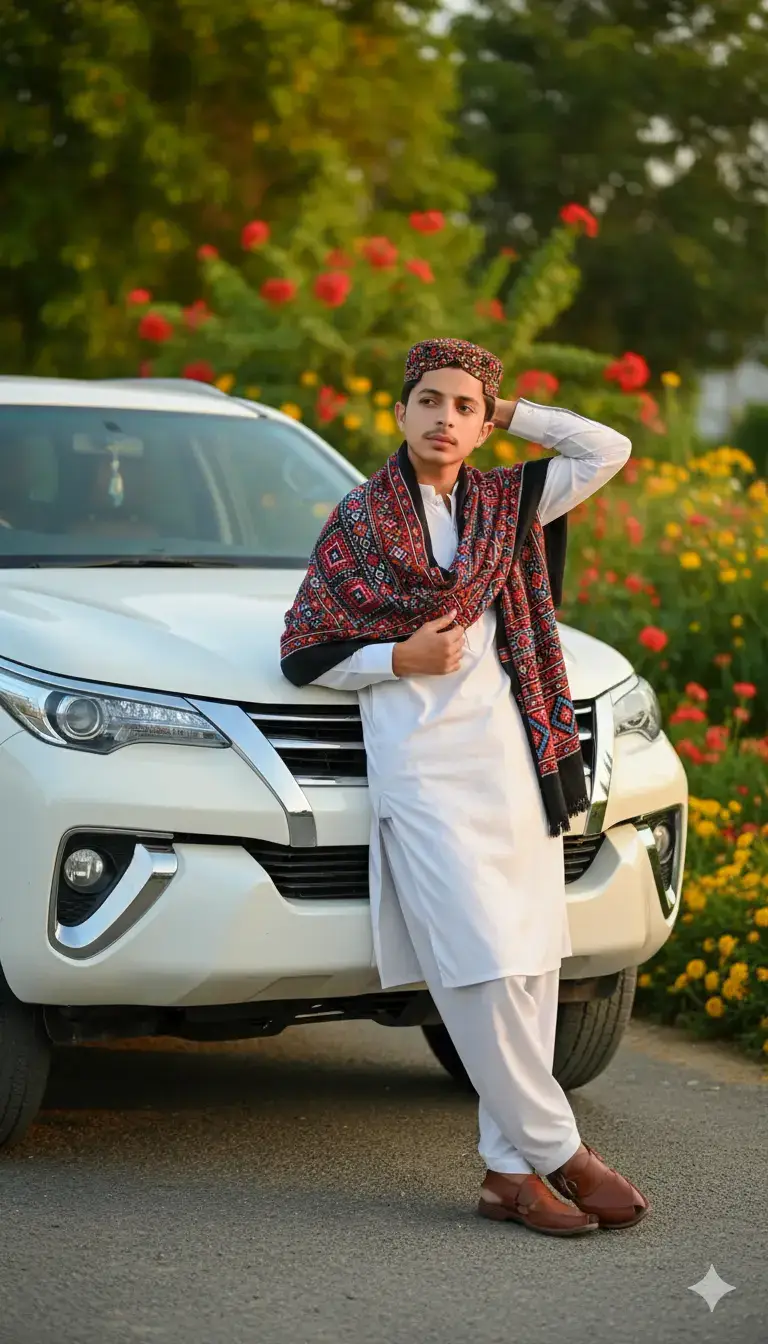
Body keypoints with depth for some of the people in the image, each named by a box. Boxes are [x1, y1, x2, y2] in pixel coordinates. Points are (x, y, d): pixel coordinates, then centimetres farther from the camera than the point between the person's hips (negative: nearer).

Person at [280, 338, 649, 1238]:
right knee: (480, 973, -11)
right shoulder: (359, 521, 4)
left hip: (516, 759, 4)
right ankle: (559, 1152, -2)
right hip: (424, 768, -4)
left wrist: (509, 413, 10)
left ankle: (510, 1171, 6)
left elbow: (607, 450, 11)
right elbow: (302, 655, 5)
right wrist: (401, 658, -9)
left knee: (528, 972, 1)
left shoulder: (504, 503, 13)